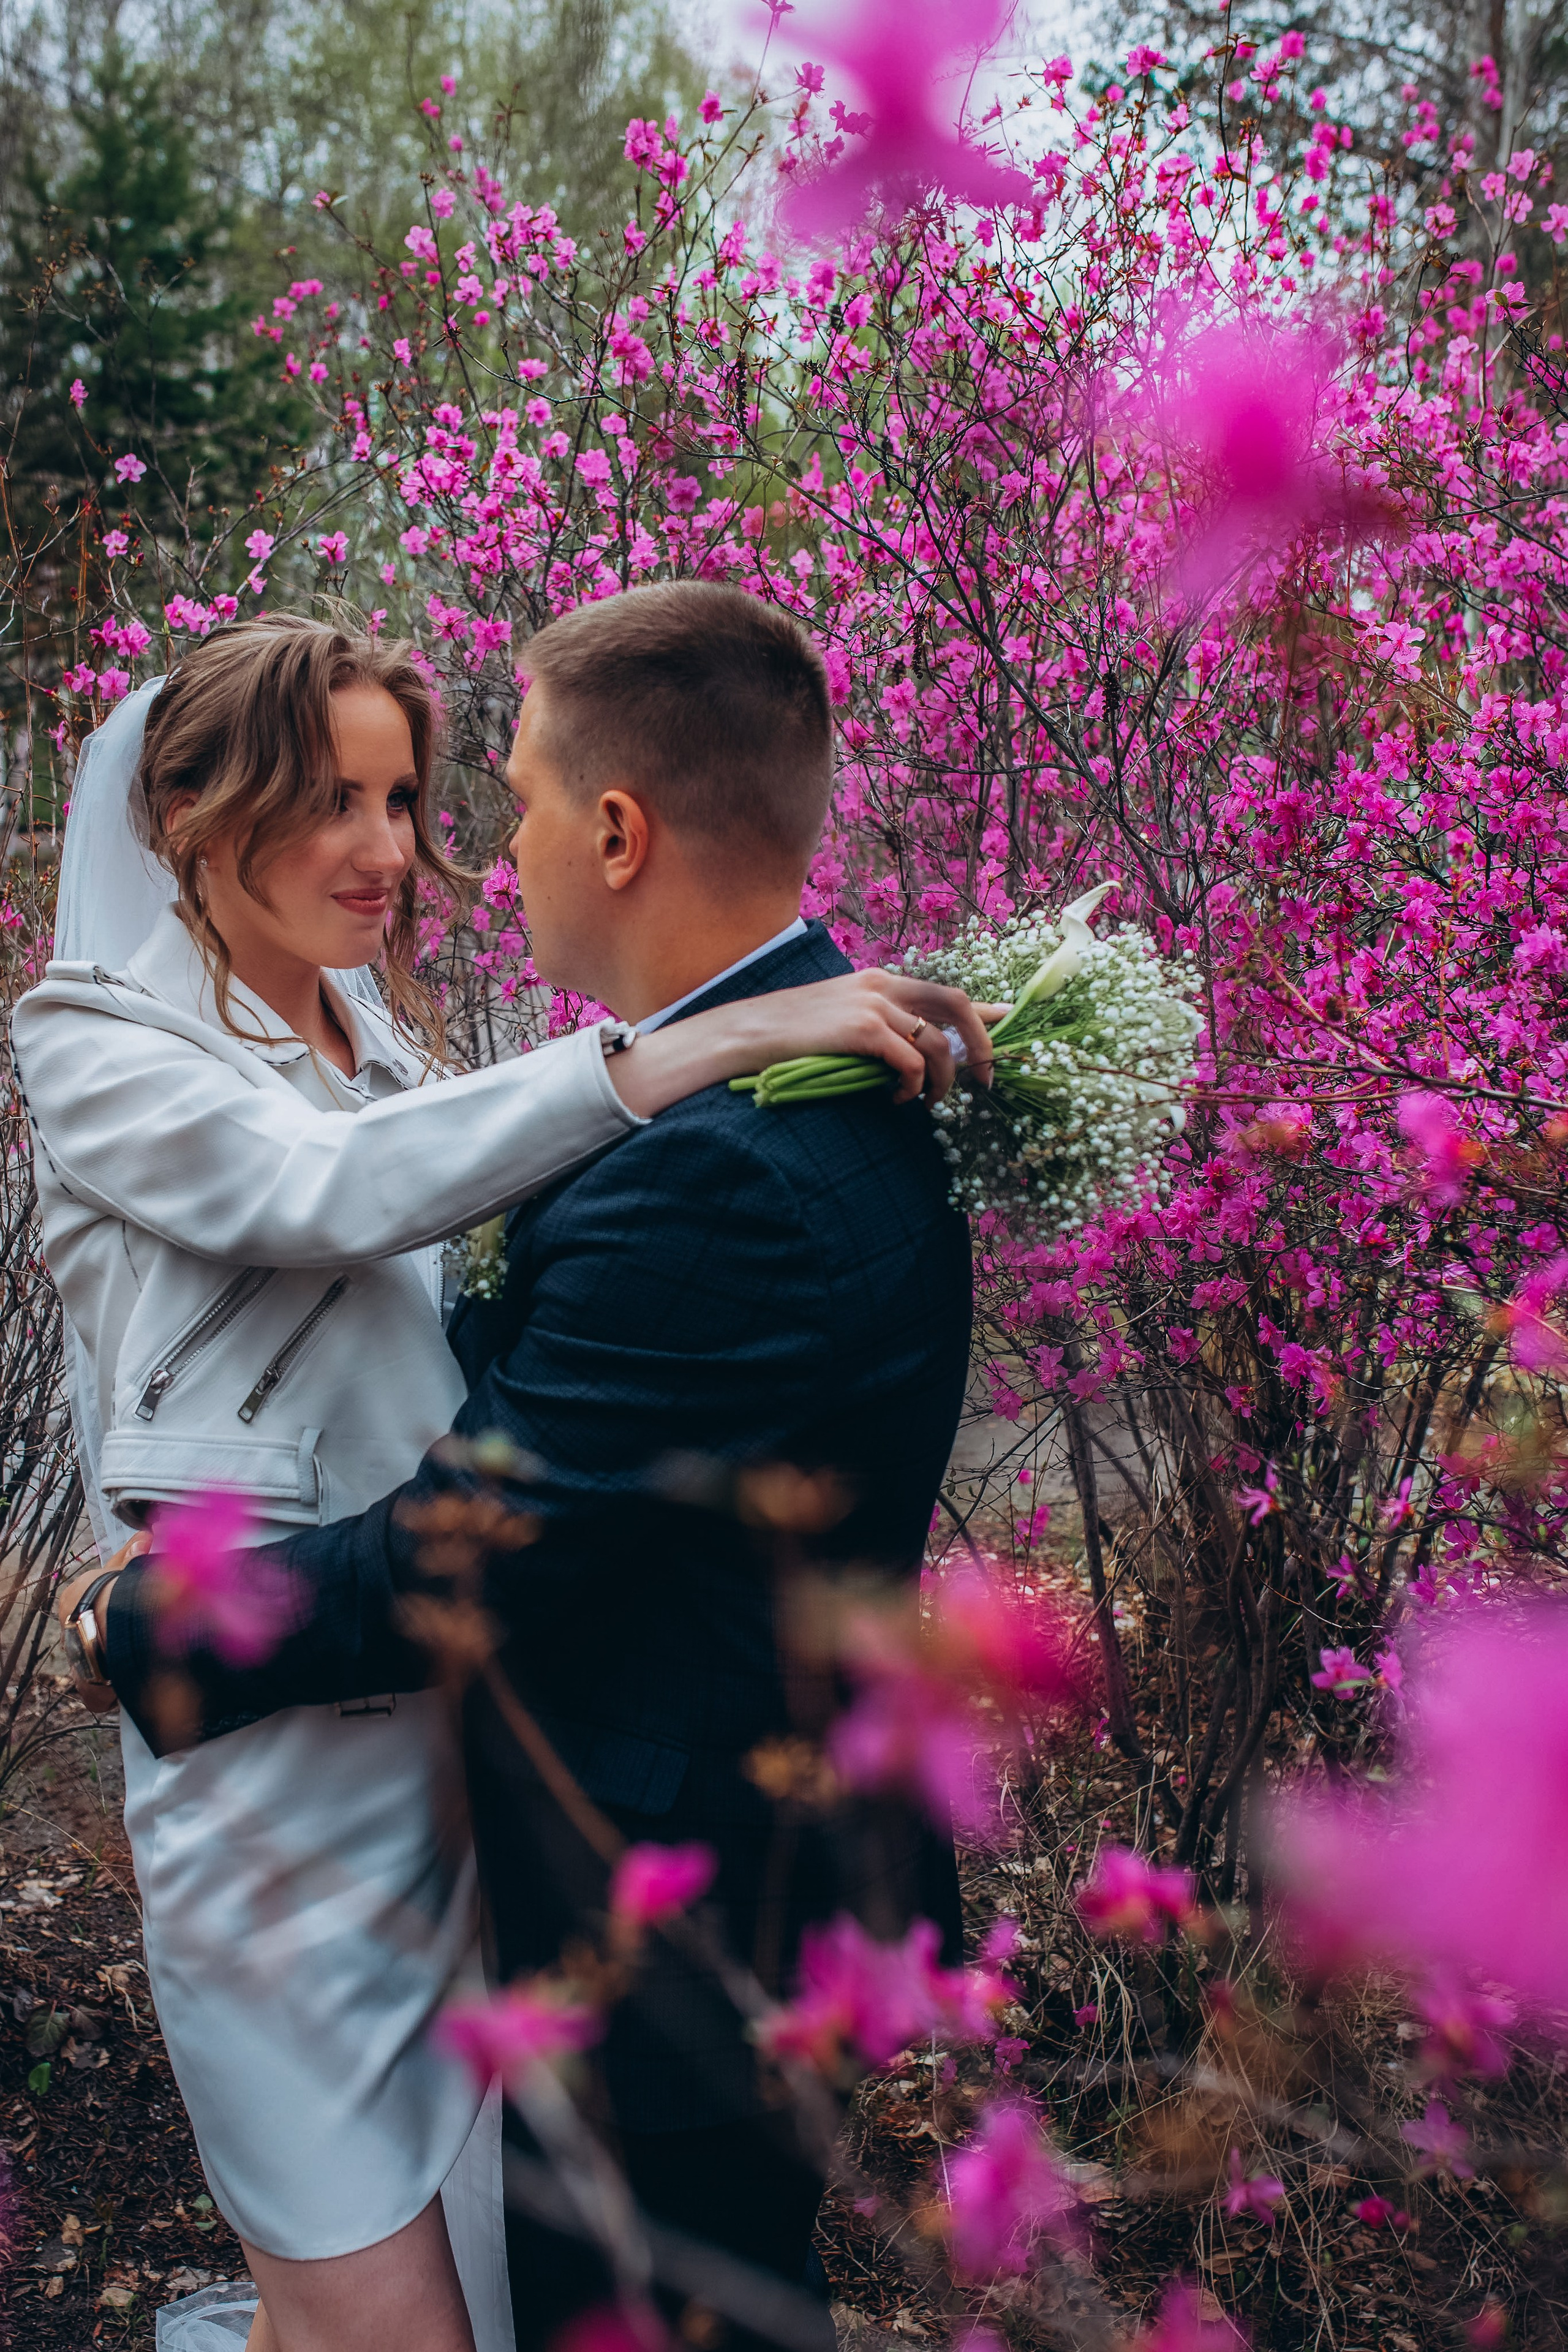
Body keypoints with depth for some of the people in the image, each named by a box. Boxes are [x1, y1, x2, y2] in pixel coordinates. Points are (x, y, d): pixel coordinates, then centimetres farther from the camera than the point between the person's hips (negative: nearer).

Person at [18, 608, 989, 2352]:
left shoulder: (382, 1033, 12)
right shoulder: (100, 1048, -9)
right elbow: (331, 1191, -28)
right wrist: (705, 1045, -36)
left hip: (451, 1682, 7)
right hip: (274, 1729, -7)